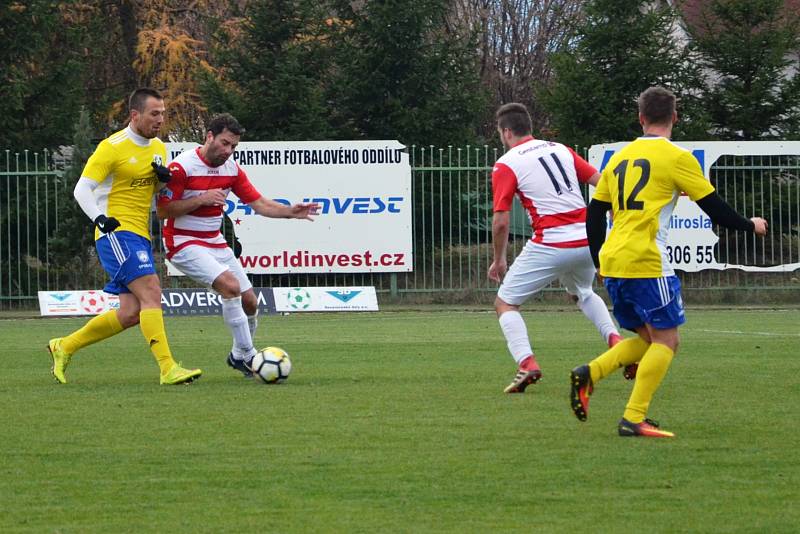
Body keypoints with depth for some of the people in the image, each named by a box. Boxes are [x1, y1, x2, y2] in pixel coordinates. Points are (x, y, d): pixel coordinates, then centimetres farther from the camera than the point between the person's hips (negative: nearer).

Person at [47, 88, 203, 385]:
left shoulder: (158, 148, 13)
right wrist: (99, 217, -31)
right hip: (116, 232, -9)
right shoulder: (113, 147, -11)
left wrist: (165, 178, -2)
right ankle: (168, 369, -26)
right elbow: (82, 189, -13)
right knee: (151, 292, -22)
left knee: (132, 313, 5)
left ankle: (65, 348, 20)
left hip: (140, 237, 9)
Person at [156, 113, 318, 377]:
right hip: (184, 244, -7)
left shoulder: (232, 169, 4)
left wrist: (290, 212, -13)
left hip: (215, 243, 7)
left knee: (249, 301, 3)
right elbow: (162, 210, -16)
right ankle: (248, 355, -18)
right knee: (230, 285, -27)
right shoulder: (182, 167, -16)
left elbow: (259, 203, 5)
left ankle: (239, 356, 25)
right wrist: (201, 199, -23)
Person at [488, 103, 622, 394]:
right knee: (583, 293, 35)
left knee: (505, 304, 10)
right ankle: (615, 338, 12)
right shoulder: (560, 150, 15)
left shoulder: (506, 165, -2)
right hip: (586, 240, 6)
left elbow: (501, 220, -7)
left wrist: (498, 260, 7)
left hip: (550, 245, -6)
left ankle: (526, 362, -11)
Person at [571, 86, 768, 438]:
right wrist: (750, 226, 18)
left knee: (649, 339, 17)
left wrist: (599, 261, 28)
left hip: (612, 263, 7)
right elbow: (714, 208, 1)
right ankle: (634, 419, -9)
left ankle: (589, 374, -3)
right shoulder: (677, 158, -3)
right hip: (647, 263, -7)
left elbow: (594, 214, 17)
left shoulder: (620, 157, 15)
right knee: (665, 341, 1)